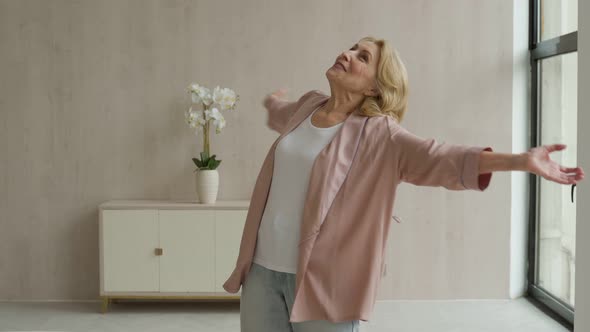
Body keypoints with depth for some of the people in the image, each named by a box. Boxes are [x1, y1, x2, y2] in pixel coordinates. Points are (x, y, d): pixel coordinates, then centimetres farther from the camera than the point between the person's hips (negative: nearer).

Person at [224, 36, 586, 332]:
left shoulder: (377, 133, -9)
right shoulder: (308, 105, 8)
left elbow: (438, 157, -23)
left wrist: (521, 160, -36)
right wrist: (275, 101, 58)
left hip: (322, 280, -5)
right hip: (262, 269, 6)